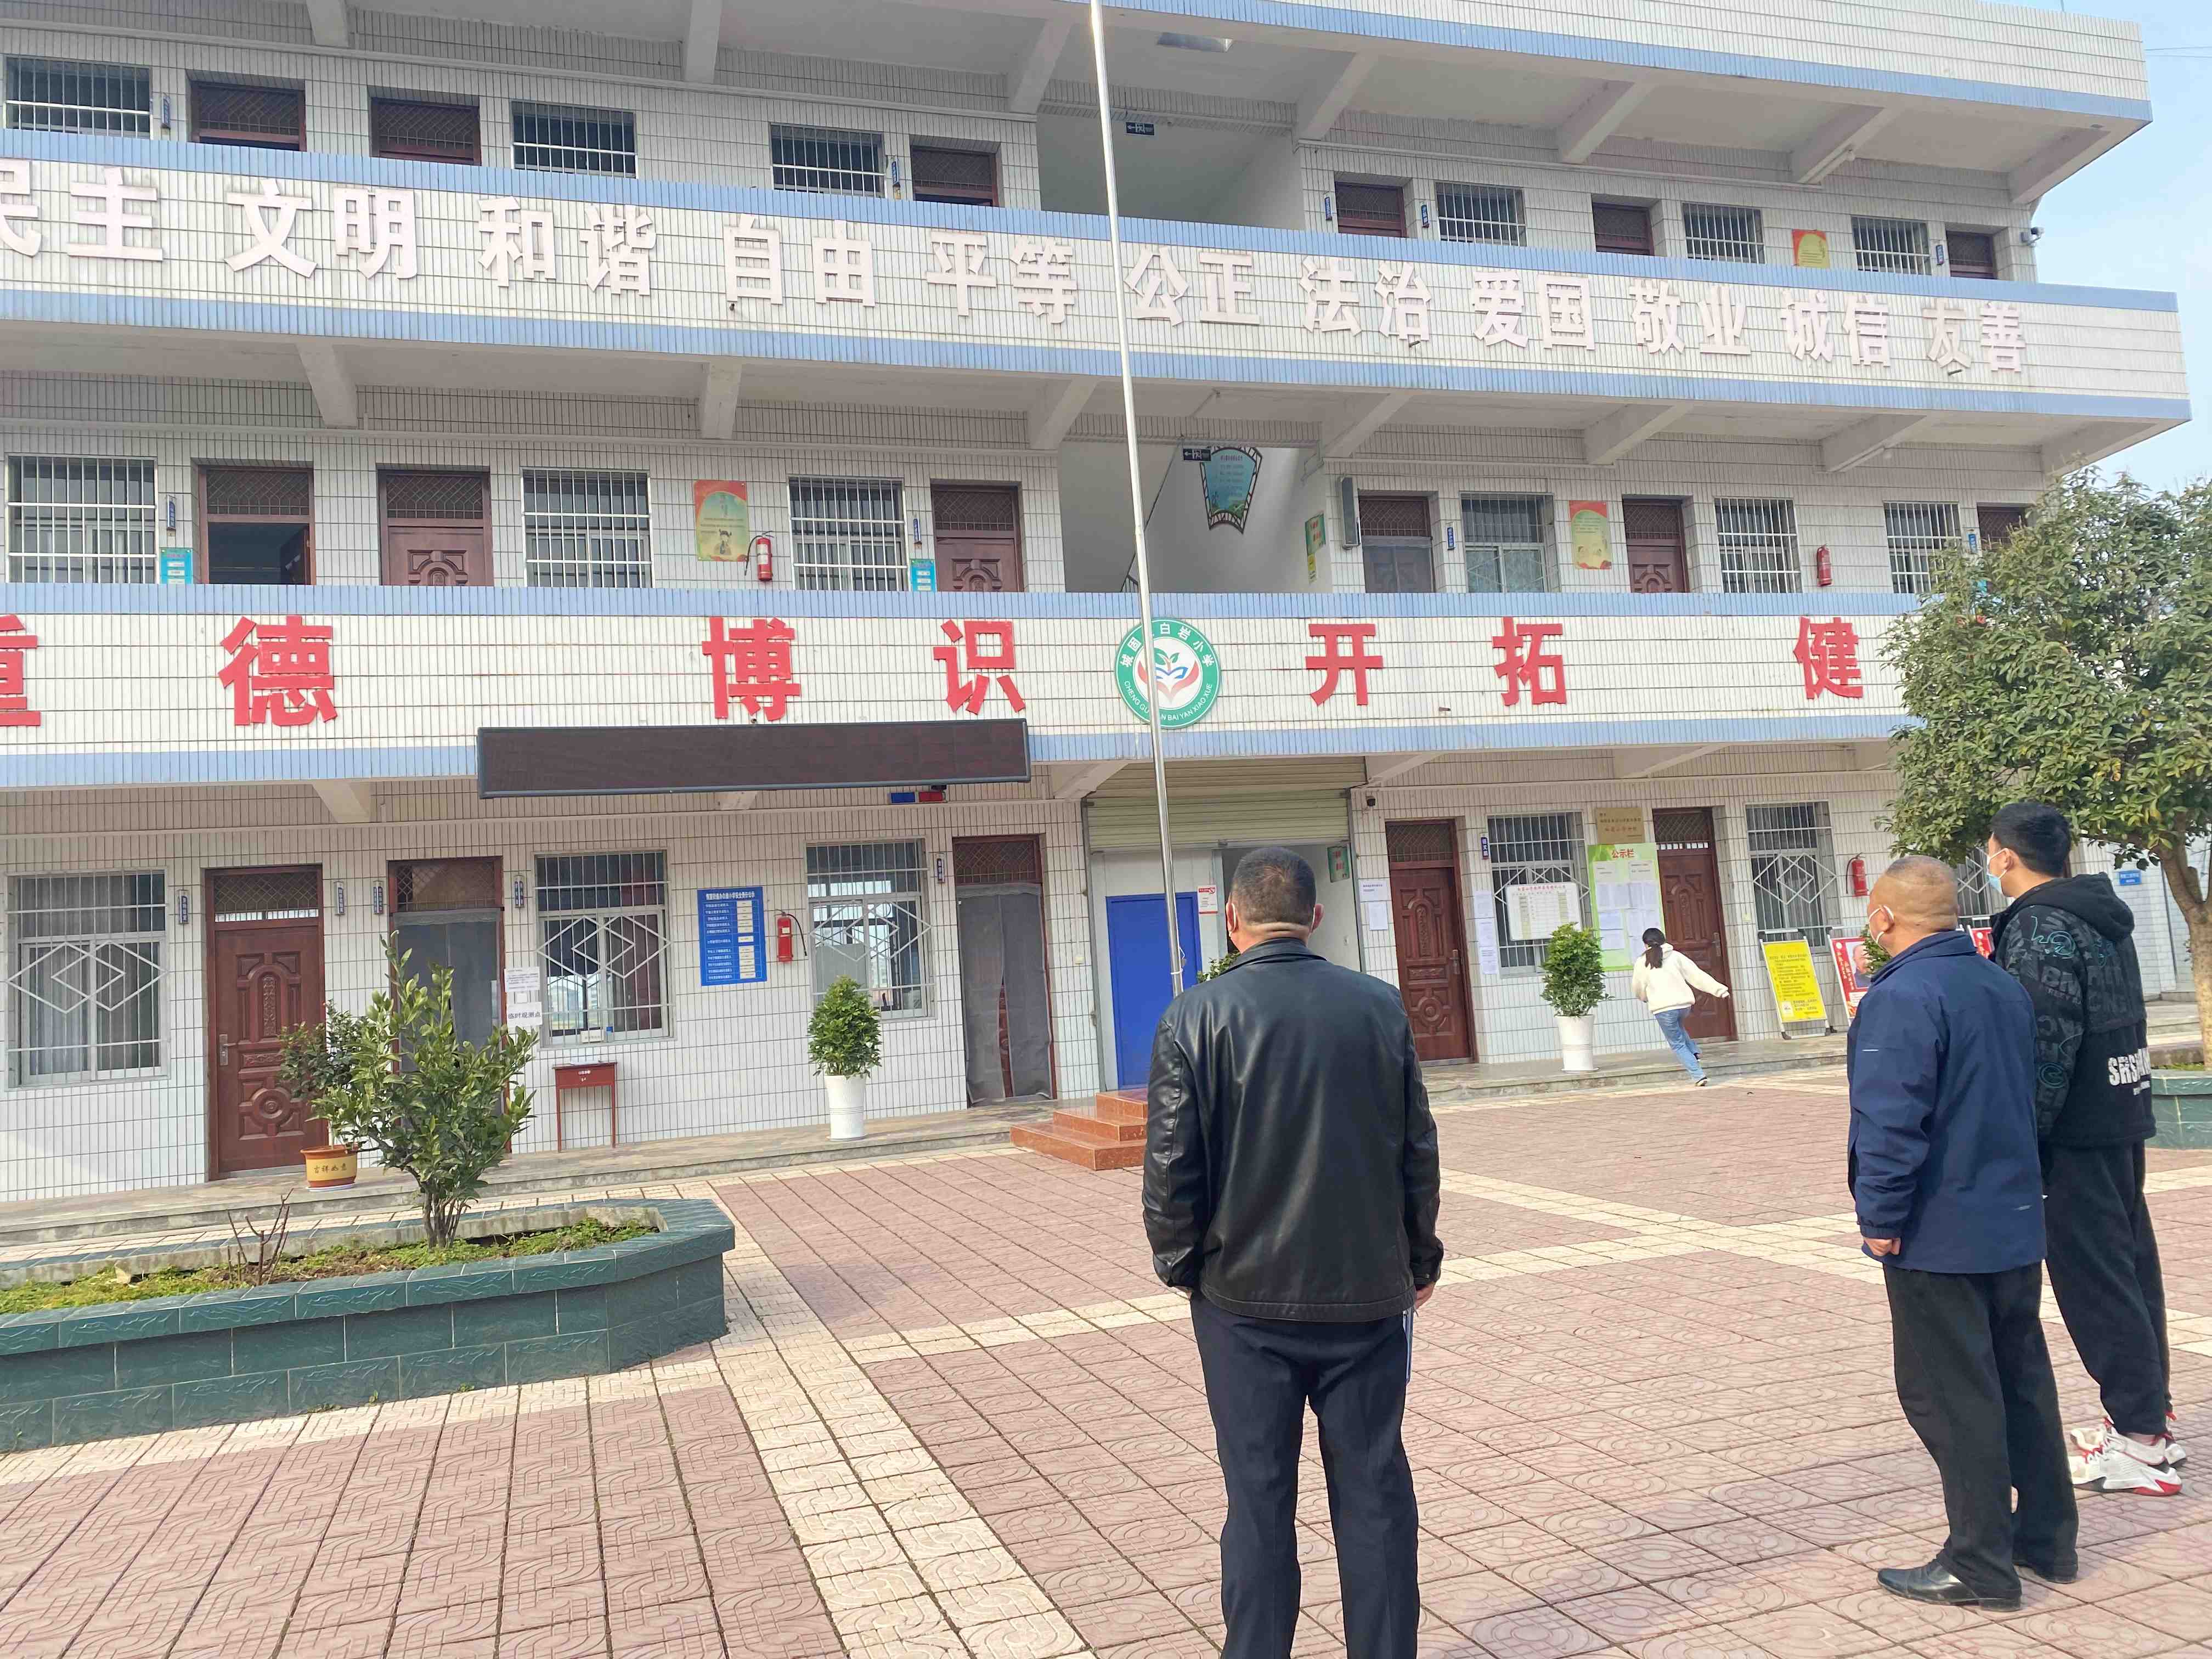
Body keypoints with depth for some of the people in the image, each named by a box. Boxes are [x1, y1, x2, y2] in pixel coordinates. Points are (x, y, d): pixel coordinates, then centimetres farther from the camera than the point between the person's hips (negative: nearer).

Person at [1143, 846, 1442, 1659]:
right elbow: (1418, 1150, 4)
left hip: (1245, 1296, -2)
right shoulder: (1379, 1005, -1)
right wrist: (1419, 1257, 16)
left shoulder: (1196, 1016, -10)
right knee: (1374, 1488, 14)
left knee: (1259, 1500, 10)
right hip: (1366, 1289, 2)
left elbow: (1170, 1163, -9)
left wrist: (1180, 1263, 6)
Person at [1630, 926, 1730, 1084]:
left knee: (1677, 1045, 7)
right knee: (1678, 1027, 35)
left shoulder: (1642, 962, 2)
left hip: (1663, 1008, -4)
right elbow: (1697, 975, 3)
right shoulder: (1676, 956, 8)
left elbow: (1638, 989, 12)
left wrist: (1645, 998, 34)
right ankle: (1694, 1055, 18)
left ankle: (1699, 1075, -3)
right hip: (1684, 1004, 4)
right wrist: (1718, 989, 5)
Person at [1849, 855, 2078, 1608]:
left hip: (1939, 1237, -9)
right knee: (2022, 1381, 18)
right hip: (2016, 1225, 9)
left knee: (1950, 1397, 1)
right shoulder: (2006, 987, 8)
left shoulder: (1902, 997, -20)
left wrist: (1881, 1220, -17)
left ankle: (1980, 1566, 8)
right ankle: (2046, 1540, 29)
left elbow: (1890, 1122, -25)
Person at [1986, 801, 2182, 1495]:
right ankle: (2150, 1412, 28)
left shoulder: (2041, 930, -18)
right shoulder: (2101, 918, 13)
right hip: (2123, 1114, 10)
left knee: (2093, 1279, -3)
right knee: (2128, 1264, 17)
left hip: (2078, 1131, -10)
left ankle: (2141, 1440, 2)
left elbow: (2046, 1046, -24)